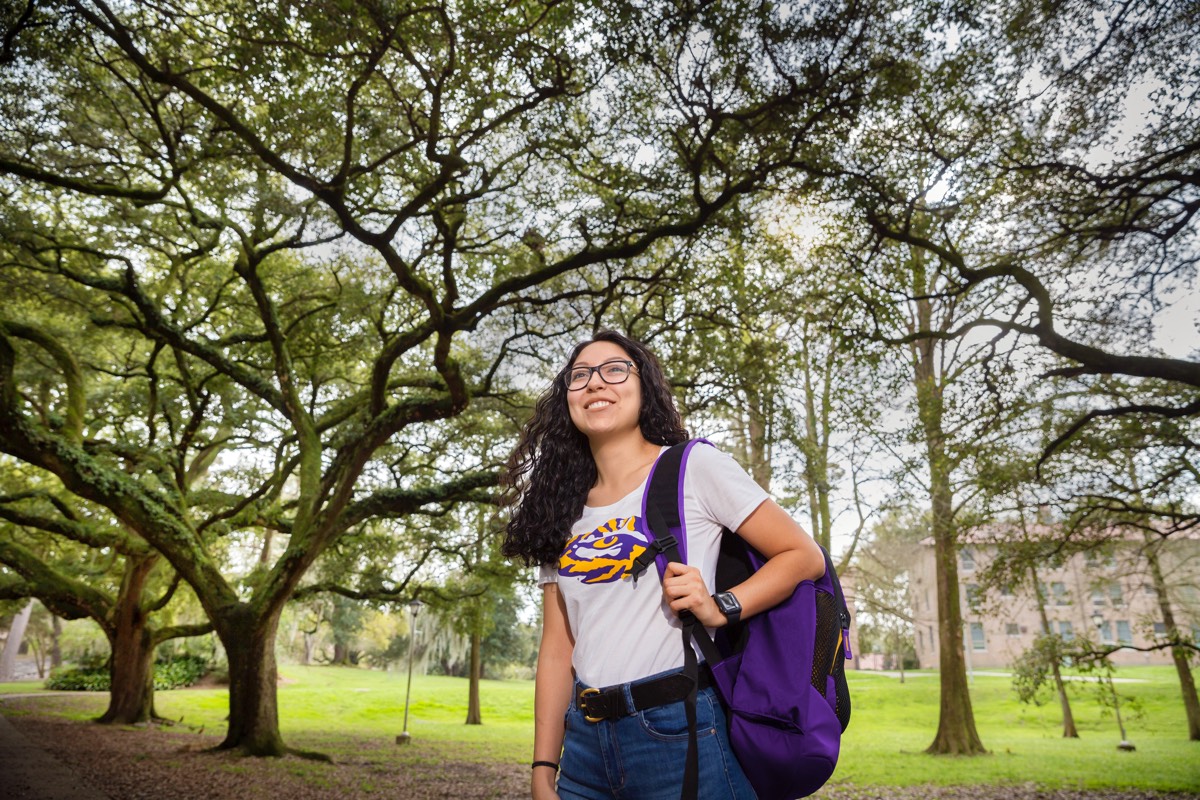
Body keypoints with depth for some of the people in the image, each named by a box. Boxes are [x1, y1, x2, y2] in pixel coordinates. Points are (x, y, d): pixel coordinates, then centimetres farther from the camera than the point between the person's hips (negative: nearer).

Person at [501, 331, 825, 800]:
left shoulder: (694, 467, -5)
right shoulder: (562, 512, 8)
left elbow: (804, 557, -4)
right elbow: (557, 649, 7)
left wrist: (721, 609, -18)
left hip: (680, 731, -4)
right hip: (585, 743, 5)